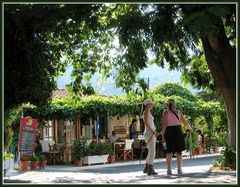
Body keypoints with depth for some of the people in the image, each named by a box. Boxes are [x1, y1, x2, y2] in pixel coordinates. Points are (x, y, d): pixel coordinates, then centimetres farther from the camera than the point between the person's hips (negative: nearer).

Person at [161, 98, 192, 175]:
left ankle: (169, 169, -4)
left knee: (169, 151, 2)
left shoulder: (166, 112, -3)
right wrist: (190, 128, 36)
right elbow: (185, 122, 18)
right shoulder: (178, 112, 10)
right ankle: (179, 169, 8)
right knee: (178, 151, 10)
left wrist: (163, 135, -9)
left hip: (169, 131, -3)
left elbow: (164, 124, -11)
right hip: (178, 131, 3)